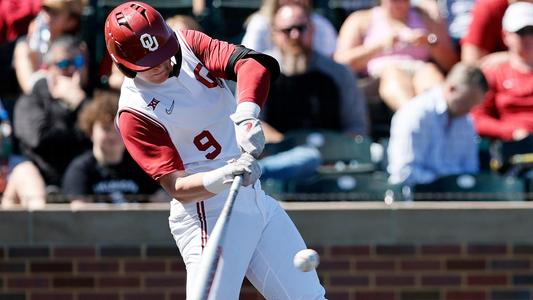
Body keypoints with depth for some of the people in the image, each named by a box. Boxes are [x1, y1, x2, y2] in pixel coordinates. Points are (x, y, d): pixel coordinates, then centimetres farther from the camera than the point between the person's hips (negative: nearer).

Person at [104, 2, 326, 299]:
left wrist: (246, 114, -33)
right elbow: (178, 188, -19)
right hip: (209, 215, -7)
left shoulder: (188, 44, 1)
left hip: (256, 197, 7)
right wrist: (223, 178, -39)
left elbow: (255, 63, -14)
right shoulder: (135, 113, -14)